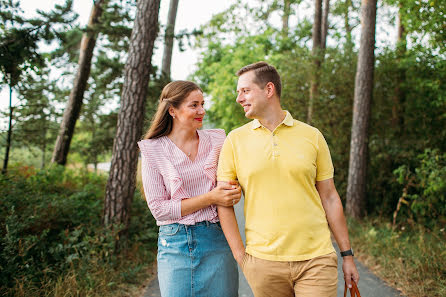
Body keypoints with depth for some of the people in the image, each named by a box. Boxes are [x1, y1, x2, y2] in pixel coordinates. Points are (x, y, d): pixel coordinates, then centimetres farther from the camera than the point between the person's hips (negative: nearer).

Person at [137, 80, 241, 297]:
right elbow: (158, 208, -7)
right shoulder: (152, 150, -3)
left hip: (216, 241, 2)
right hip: (175, 246, -1)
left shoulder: (217, 141, 3)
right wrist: (209, 198, -16)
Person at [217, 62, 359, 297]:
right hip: (263, 262, 0)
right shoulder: (235, 140, 1)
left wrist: (347, 255, 8)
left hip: (316, 259, 0)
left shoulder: (312, 136, 2)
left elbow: (329, 198, 7)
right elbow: (223, 202, 1)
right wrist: (240, 256, -4)